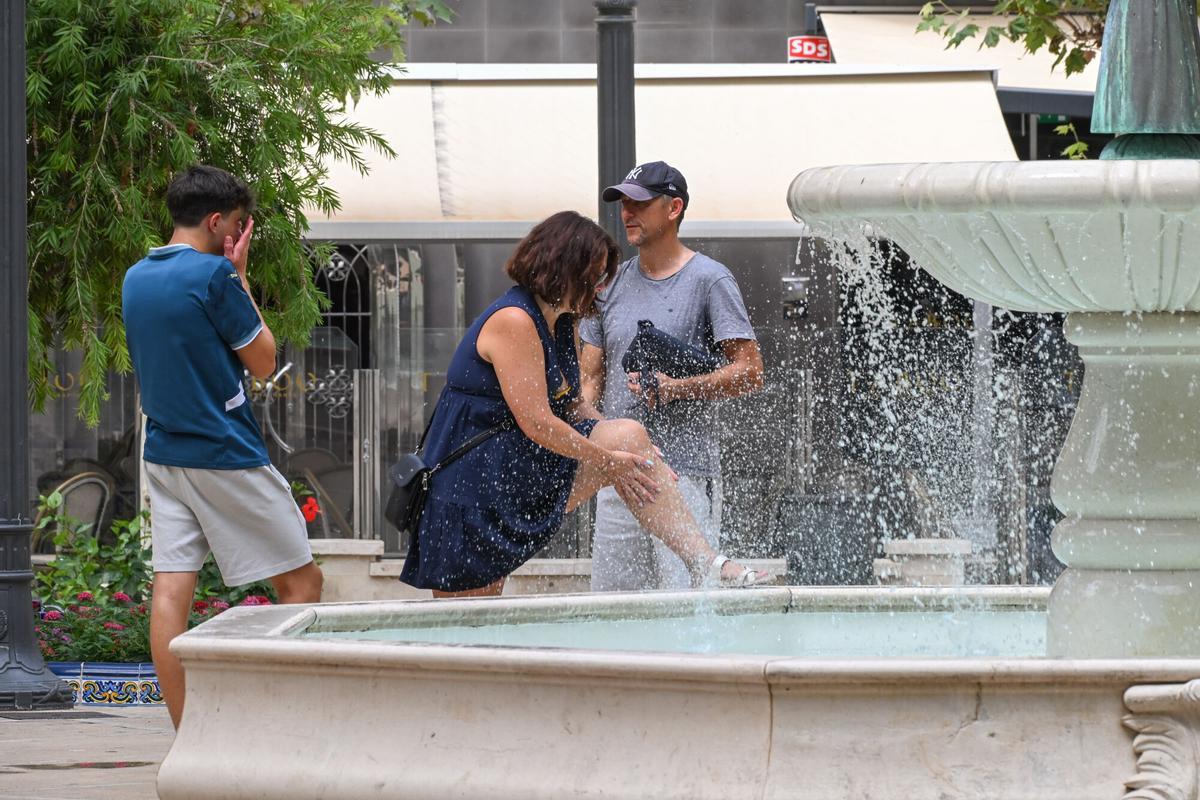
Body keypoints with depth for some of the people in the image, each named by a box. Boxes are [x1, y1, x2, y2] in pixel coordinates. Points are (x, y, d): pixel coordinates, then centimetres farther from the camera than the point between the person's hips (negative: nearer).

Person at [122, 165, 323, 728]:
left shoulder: (136, 279, 9)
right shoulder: (214, 275, -14)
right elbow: (264, 361, -5)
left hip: (163, 454, 7)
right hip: (226, 453, -7)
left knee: (171, 588, 0)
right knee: (301, 581, 4)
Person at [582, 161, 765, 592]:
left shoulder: (709, 280, -3)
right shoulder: (612, 283, 15)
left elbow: (750, 373, -7)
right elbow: (590, 376, 18)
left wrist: (677, 387, -19)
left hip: (685, 471, -6)